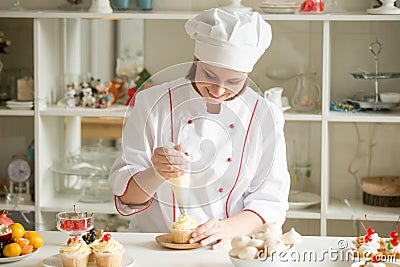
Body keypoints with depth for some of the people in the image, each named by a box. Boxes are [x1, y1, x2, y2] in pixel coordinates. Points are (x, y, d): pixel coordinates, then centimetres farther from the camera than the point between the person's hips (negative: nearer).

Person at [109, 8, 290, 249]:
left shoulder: (266, 117, 1)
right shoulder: (153, 104, -1)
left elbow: (271, 198, 0)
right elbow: (126, 195, -2)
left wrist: (230, 227, -18)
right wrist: (157, 174, -23)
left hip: (229, 249, 3)